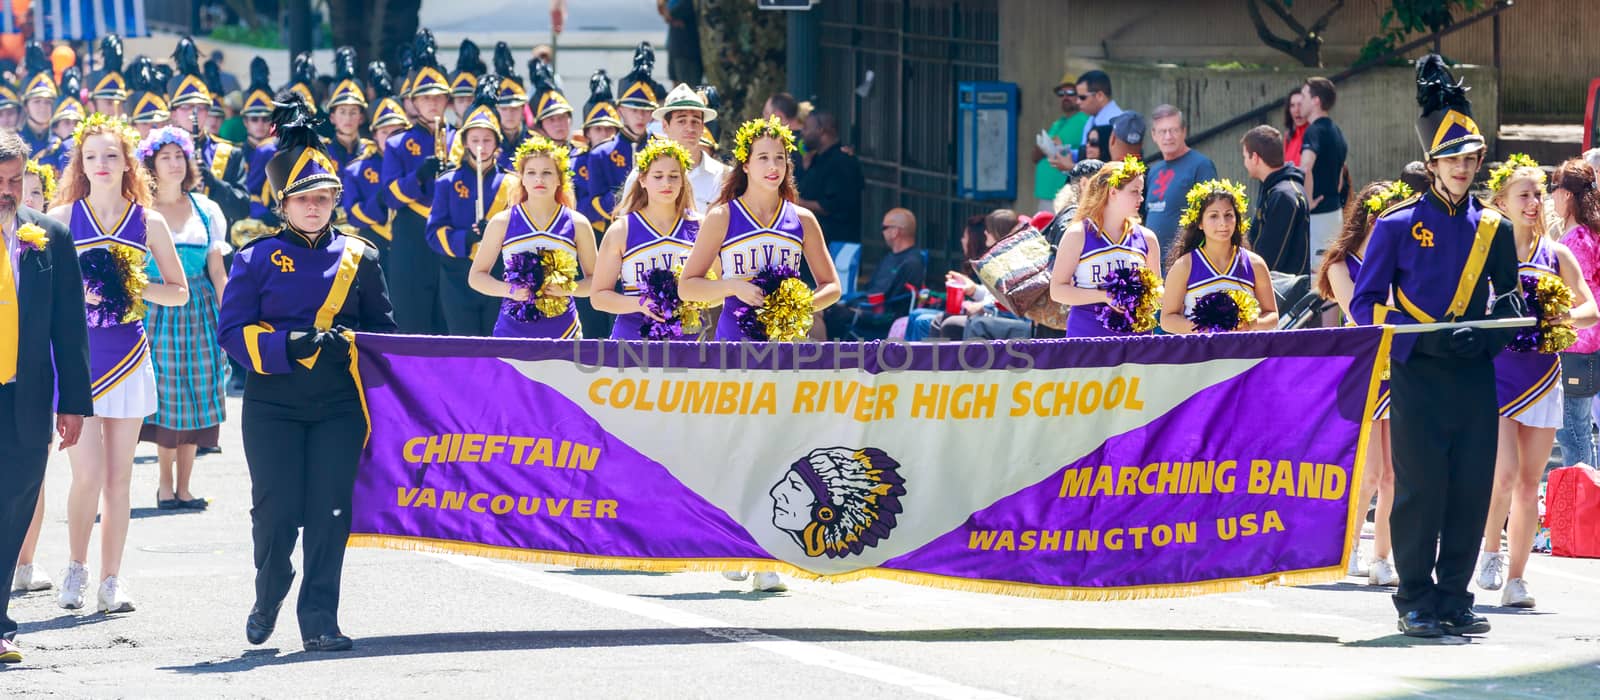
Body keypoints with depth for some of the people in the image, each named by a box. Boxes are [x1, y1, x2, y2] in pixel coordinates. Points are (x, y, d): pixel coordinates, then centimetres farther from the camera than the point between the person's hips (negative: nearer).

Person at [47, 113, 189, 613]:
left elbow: (179, 292, 8)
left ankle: (111, 580, 12)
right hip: (75, 354, -2)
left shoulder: (148, 223, 4)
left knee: (119, 475, 5)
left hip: (127, 356, 2)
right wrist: (78, 291, -14)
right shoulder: (62, 218, 1)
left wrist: (137, 288, -9)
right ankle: (76, 567, 11)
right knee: (88, 472, -10)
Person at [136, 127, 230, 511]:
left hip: (198, 312, 2)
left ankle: (182, 486, 8)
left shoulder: (206, 210, 7)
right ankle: (166, 483, 11)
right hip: (155, 310, -2)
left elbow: (217, 270, 8)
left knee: (193, 398, 1)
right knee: (165, 397, -2)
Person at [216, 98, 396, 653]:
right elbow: (233, 330, -4)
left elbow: (384, 328, 15)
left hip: (339, 404, 1)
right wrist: (288, 345, -18)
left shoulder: (359, 258, 9)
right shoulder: (257, 259, 2)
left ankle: (319, 620, 3)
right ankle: (268, 599, 26)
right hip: (272, 404, -1)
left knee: (330, 512, -4)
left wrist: (351, 342, -5)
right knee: (277, 512, -1)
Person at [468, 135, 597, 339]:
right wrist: (509, 290, -11)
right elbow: (476, 276, 8)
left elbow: (595, 280, 10)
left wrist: (567, 289, -11)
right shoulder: (502, 222, 4)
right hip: (512, 328, 0)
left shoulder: (577, 224, 5)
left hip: (562, 329, 0)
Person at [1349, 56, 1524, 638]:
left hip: (1475, 377, 3)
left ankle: (1454, 599, 12)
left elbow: (1510, 303, 17)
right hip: (1418, 376, -3)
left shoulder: (1494, 229, 10)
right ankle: (1416, 603, 5)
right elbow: (1365, 304, -1)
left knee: (1472, 491, 2)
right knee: (1420, 490, -4)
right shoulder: (1399, 224, 0)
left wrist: (1486, 334, -6)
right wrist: (1430, 336, -15)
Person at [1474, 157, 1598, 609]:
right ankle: (1490, 550, 8)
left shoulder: (1555, 255, 8)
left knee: (1529, 485, 4)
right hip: (1494, 375, -3)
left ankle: (1516, 579, 12)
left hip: (1541, 379, 3)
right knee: (1504, 473, -18)